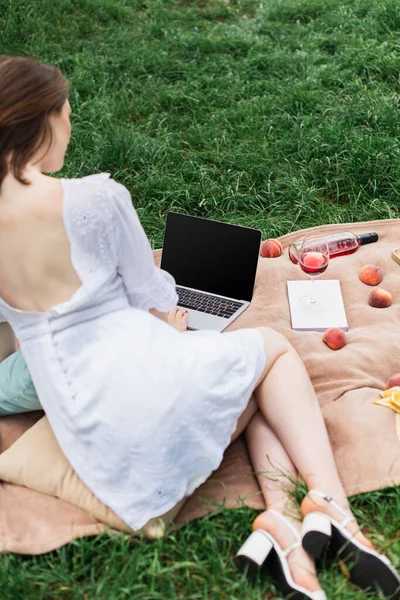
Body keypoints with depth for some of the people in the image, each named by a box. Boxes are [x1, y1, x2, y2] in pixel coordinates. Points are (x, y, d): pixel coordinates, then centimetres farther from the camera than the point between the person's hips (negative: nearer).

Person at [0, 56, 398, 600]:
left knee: (259, 389, 23)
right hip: (138, 386, -7)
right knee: (273, 348, 17)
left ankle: (281, 520, 4)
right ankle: (329, 500, 4)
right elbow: (150, 295, -4)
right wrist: (170, 324, 20)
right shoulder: (95, 198, -17)